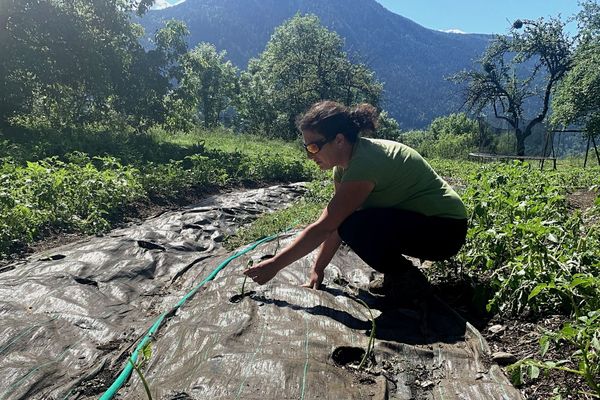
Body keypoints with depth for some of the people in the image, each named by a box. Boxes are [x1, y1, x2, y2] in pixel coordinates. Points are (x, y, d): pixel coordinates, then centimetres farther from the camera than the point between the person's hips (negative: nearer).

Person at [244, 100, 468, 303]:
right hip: (412, 218, 9)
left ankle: (401, 275, -2)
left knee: (354, 226, -28)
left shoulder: (364, 163, -28)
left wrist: (275, 265, -24)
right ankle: (397, 268, 12)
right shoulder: (344, 161, 0)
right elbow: (332, 224, 2)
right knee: (341, 218, 1)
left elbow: (324, 227, -29)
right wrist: (317, 270, -2)